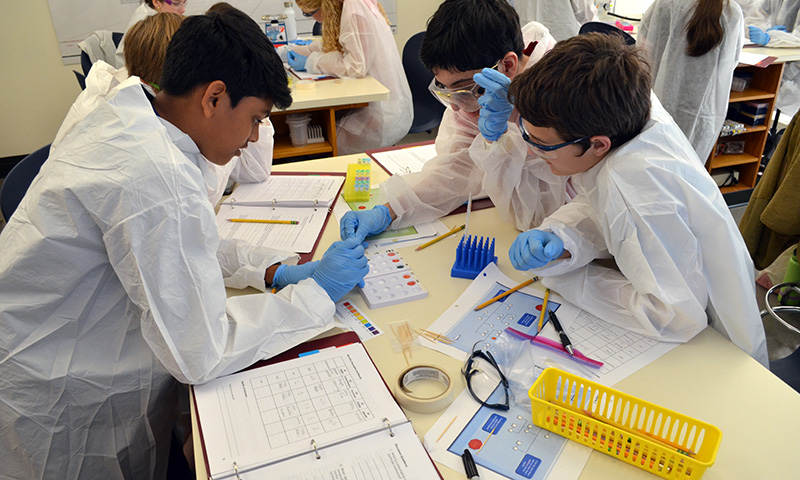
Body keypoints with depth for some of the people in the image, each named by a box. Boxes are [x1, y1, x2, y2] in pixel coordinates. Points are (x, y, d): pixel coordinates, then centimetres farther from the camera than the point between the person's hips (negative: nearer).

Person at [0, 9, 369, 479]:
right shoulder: (159, 178, -34)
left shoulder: (130, 114, -4)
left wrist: (275, 271, -2)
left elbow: (176, 244, 10)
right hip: (63, 404, -8)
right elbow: (200, 355, -28)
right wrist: (315, 293, -18)